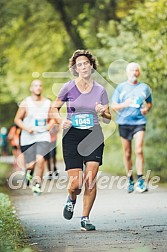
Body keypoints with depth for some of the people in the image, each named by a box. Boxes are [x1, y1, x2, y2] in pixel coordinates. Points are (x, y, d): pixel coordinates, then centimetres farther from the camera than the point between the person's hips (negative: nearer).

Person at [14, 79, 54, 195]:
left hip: (43, 136, 1)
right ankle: (29, 170, 37)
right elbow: (17, 119, 3)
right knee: (31, 164, -1)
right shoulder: (26, 103, -2)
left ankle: (38, 184, -6)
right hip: (28, 138, -1)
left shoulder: (48, 103, 6)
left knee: (40, 159, -21)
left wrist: (49, 126, -2)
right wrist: (26, 128, -11)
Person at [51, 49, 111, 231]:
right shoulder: (68, 88, 0)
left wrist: (102, 113, -14)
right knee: (75, 184, -8)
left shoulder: (100, 90, 5)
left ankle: (85, 218, 6)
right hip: (72, 136, -1)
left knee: (90, 180, -10)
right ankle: (71, 199, 29)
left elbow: (108, 119, 9)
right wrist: (61, 121, -9)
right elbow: (54, 109, 11)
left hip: (94, 136, 1)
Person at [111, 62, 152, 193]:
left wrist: (146, 109, -1)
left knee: (139, 150, -15)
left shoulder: (145, 88, 9)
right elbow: (113, 105, 5)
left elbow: (150, 103, 21)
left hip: (139, 122, -1)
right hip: (124, 122, 1)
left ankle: (140, 180, -10)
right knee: (127, 153, 4)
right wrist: (123, 104, -15)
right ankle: (130, 180, 15)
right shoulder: (121, 87, 7)